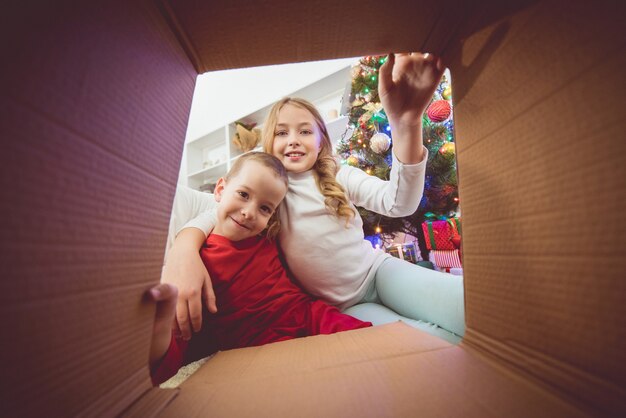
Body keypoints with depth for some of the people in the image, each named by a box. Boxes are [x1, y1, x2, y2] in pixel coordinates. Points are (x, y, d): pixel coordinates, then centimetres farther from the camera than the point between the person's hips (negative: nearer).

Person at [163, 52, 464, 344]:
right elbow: (214, 214, -14)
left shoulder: (340, 177, -2)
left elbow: (399, 204, -17)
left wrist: (406, 122, -35)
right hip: (339, 306, 0)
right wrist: (185, 250, -38)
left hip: (377, 271, 2)